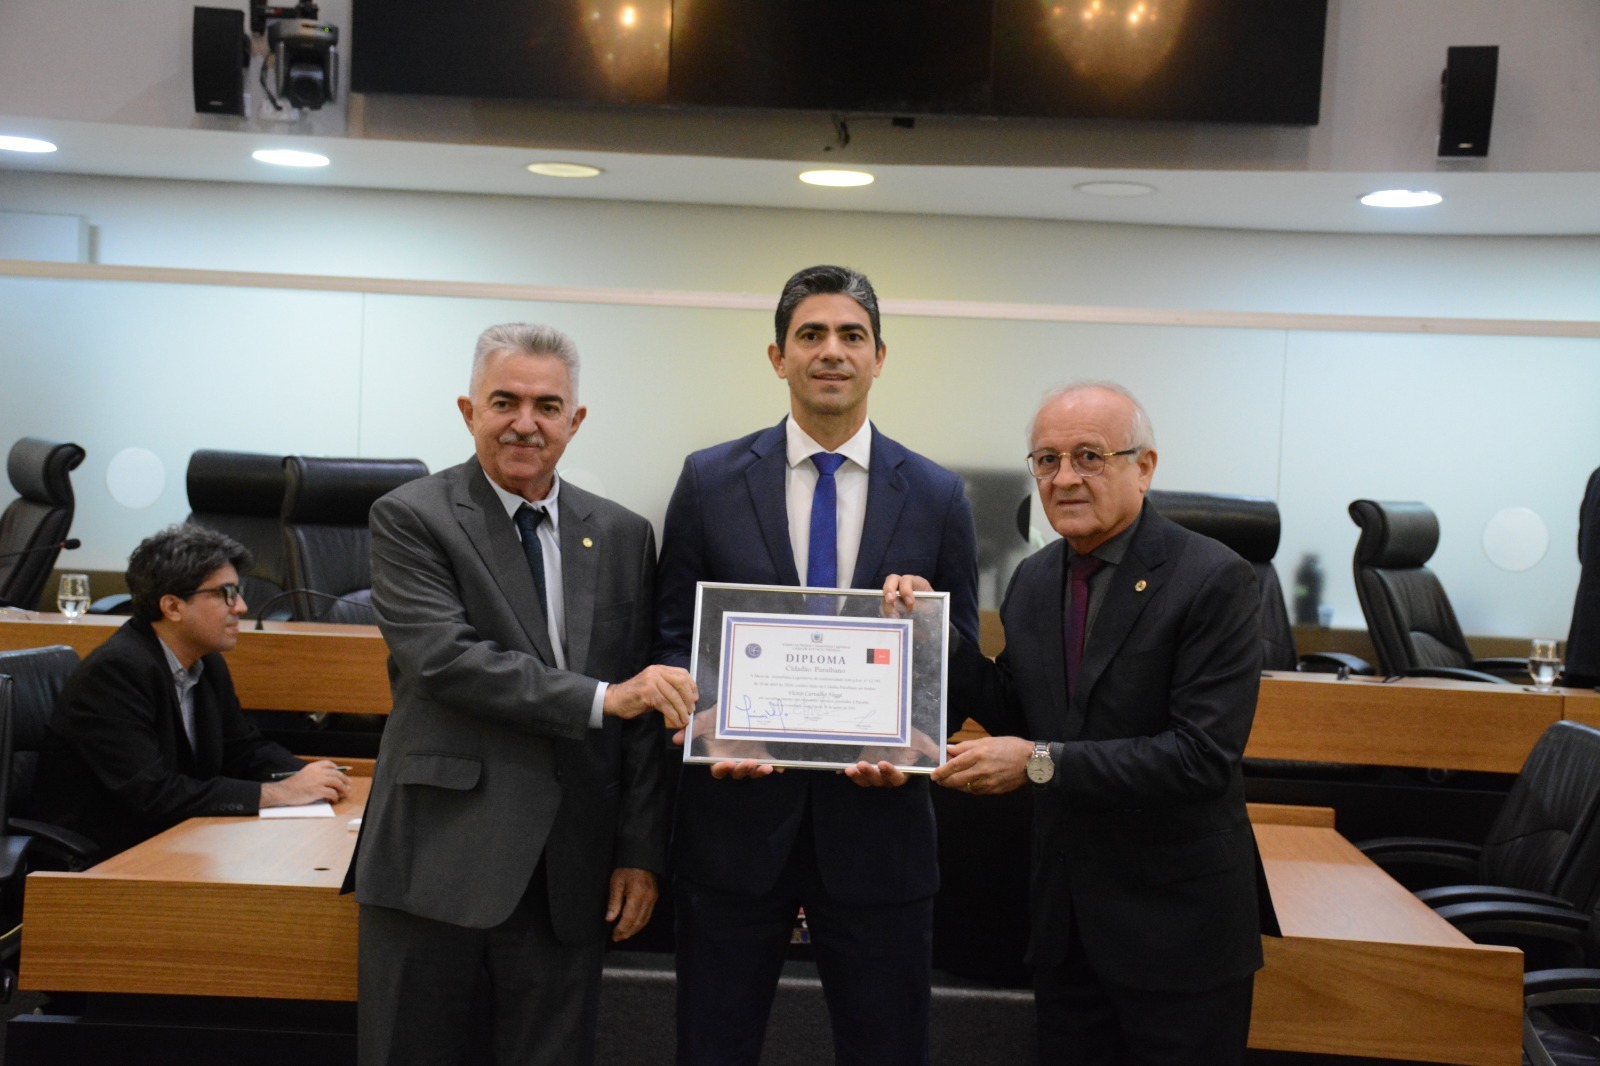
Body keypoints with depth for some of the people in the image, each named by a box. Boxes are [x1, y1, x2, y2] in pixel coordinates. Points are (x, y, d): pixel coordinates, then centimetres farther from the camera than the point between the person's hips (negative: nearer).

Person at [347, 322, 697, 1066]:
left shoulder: (623, 536, 9)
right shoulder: (410, 519, -2)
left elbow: (644, 712, 10)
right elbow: (443, 657, -17)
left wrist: (641, 852, 5)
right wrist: (600, 699, -23)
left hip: (569, 876, 3)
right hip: (440, 862, -3)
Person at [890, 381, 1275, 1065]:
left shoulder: (1213, 581, -16)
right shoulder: (1033, 580, 5)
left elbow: (1205, 755, -23)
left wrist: (1042, 763, -24)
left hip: (1177, 922, -6)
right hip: (1066, 913, 6)